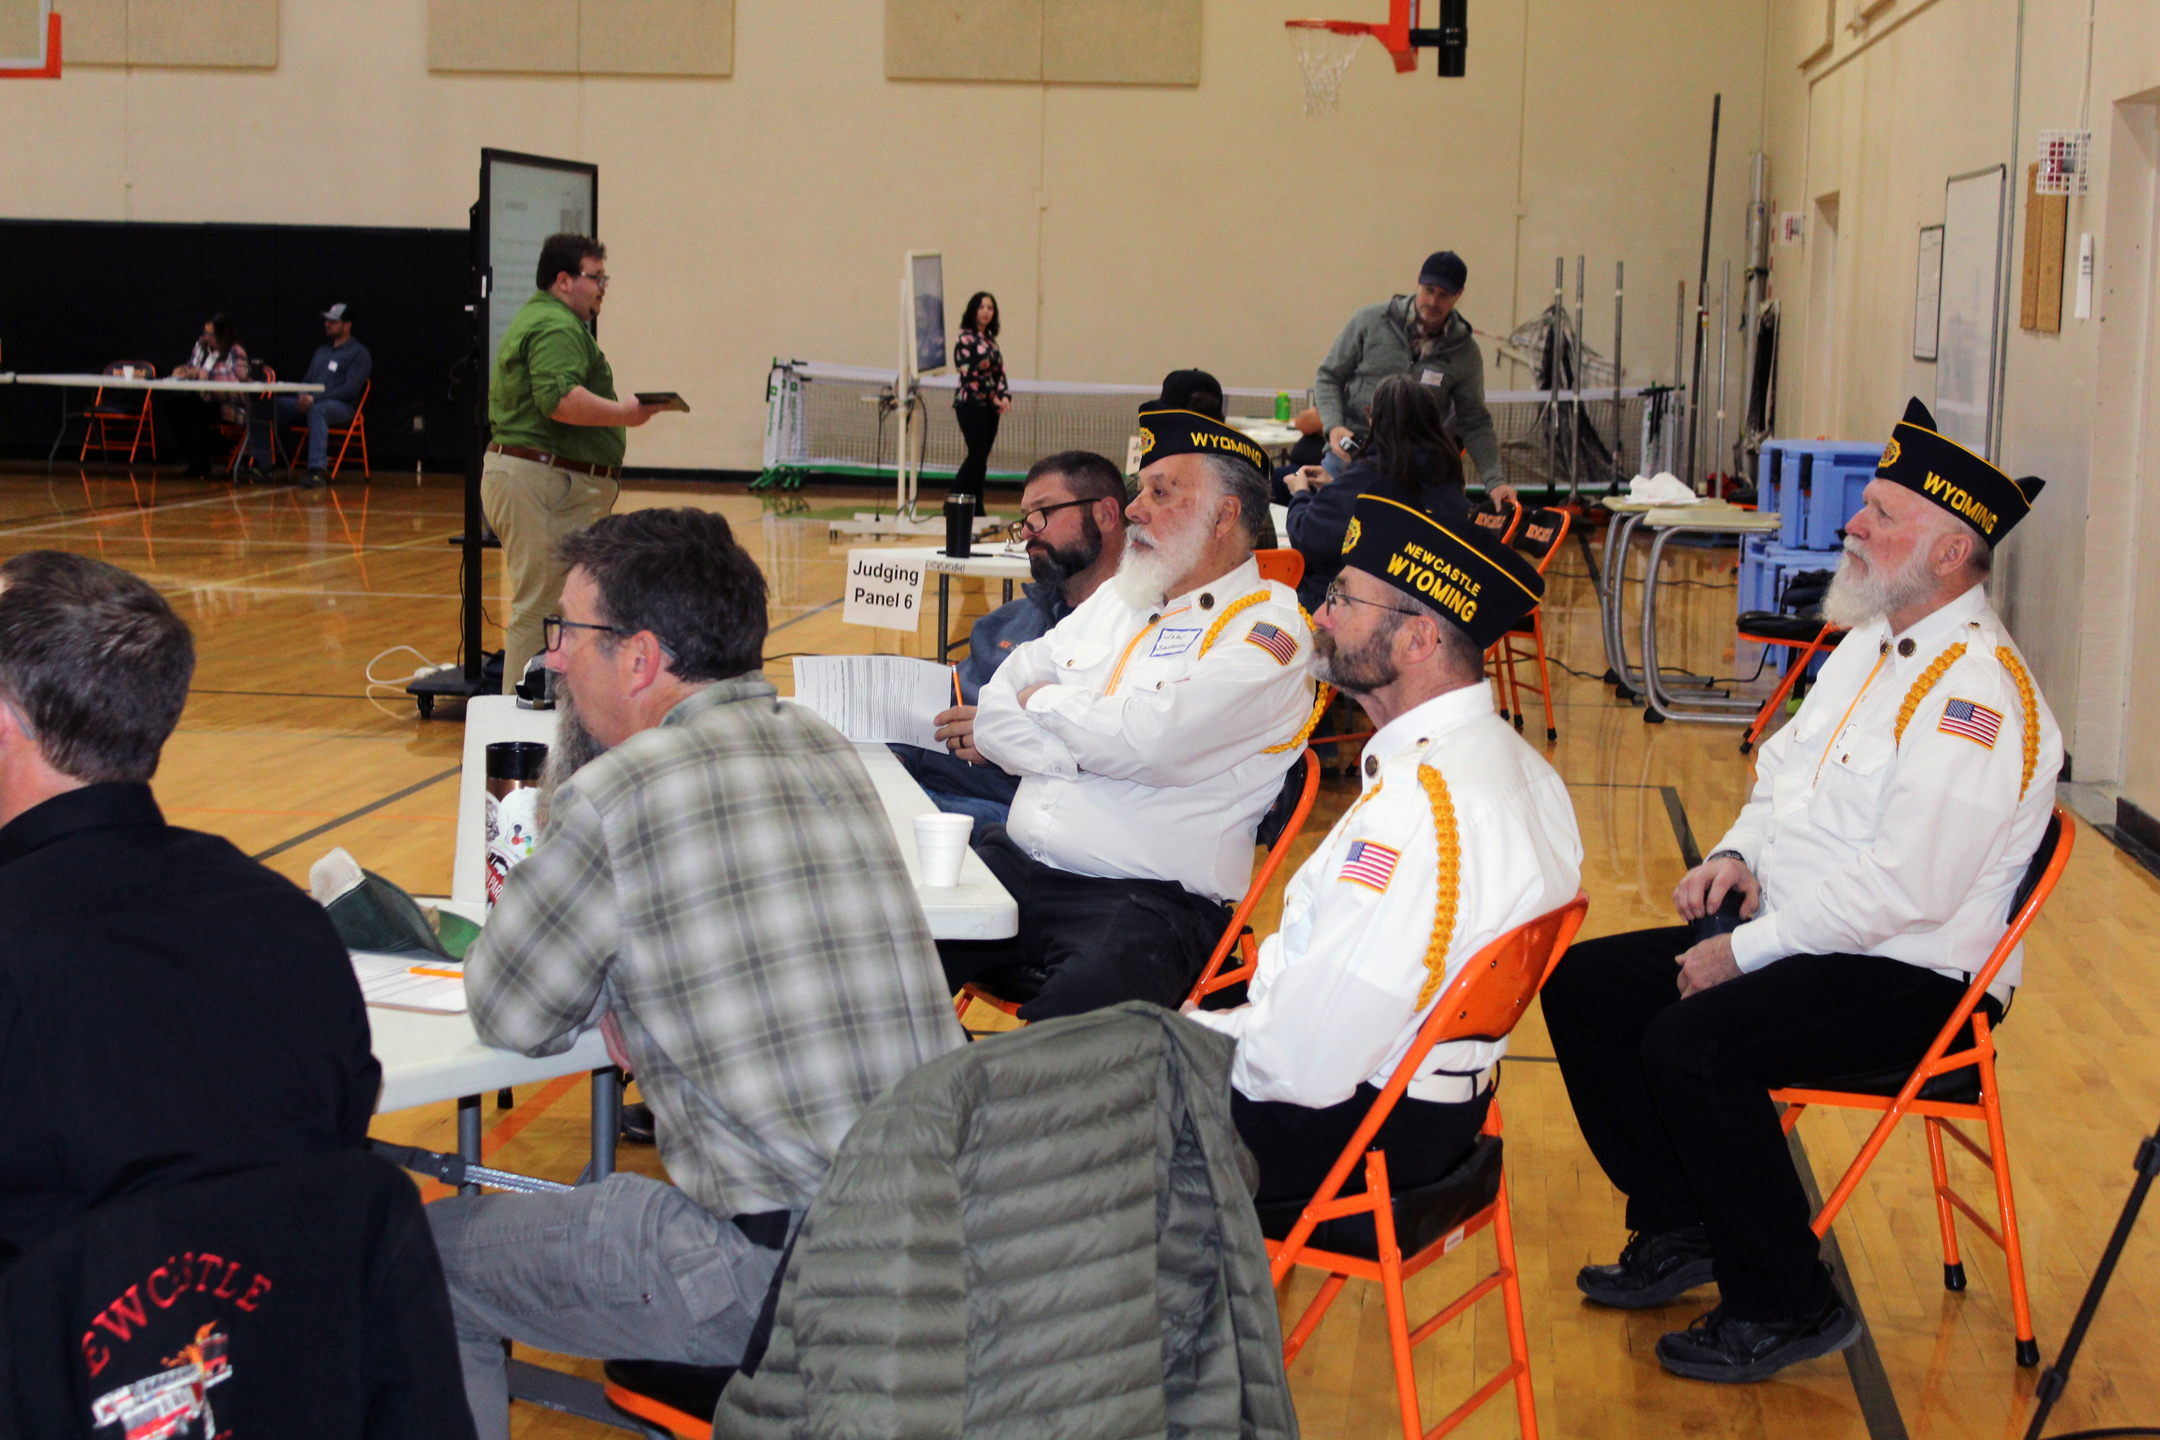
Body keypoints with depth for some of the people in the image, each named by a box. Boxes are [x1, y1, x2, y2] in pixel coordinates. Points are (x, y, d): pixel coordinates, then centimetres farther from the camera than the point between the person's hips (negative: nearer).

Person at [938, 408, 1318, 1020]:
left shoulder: (1268, 629, -2)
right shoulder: (1116, 597, 20)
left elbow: (1148, 743, -16)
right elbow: (993, 720, 14)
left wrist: (1045, 701, 1)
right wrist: (1087, 750, -5)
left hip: (1149, 900, -6)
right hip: (1013, 866, 6)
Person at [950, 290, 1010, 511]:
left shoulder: (990, 339, 15)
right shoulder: (965, 339, -6)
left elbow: (999, 371, 14)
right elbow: (968, 372, -12)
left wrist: (1005, 396, -3)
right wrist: (993, 397, -11)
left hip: (990, 407, 7)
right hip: (971, 404, -7)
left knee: (981, 459, 5)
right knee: (977, 455, -12)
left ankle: (976, 509, 7)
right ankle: (952, 502, -6)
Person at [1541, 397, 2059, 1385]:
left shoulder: (1977, 694, -20)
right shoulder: (1872, 644, 12)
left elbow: (1906, 888, -26)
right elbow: (1783, 771, 23)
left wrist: (1747, 952, -21)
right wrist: (1740, 853, 1)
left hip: (1915, 973, -10)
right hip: (1799, 935, 10)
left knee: (1693, 1041, -30)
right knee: (1582, 987, 3)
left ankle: (1785, 1306, -12)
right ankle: (1679, 1230, 15)